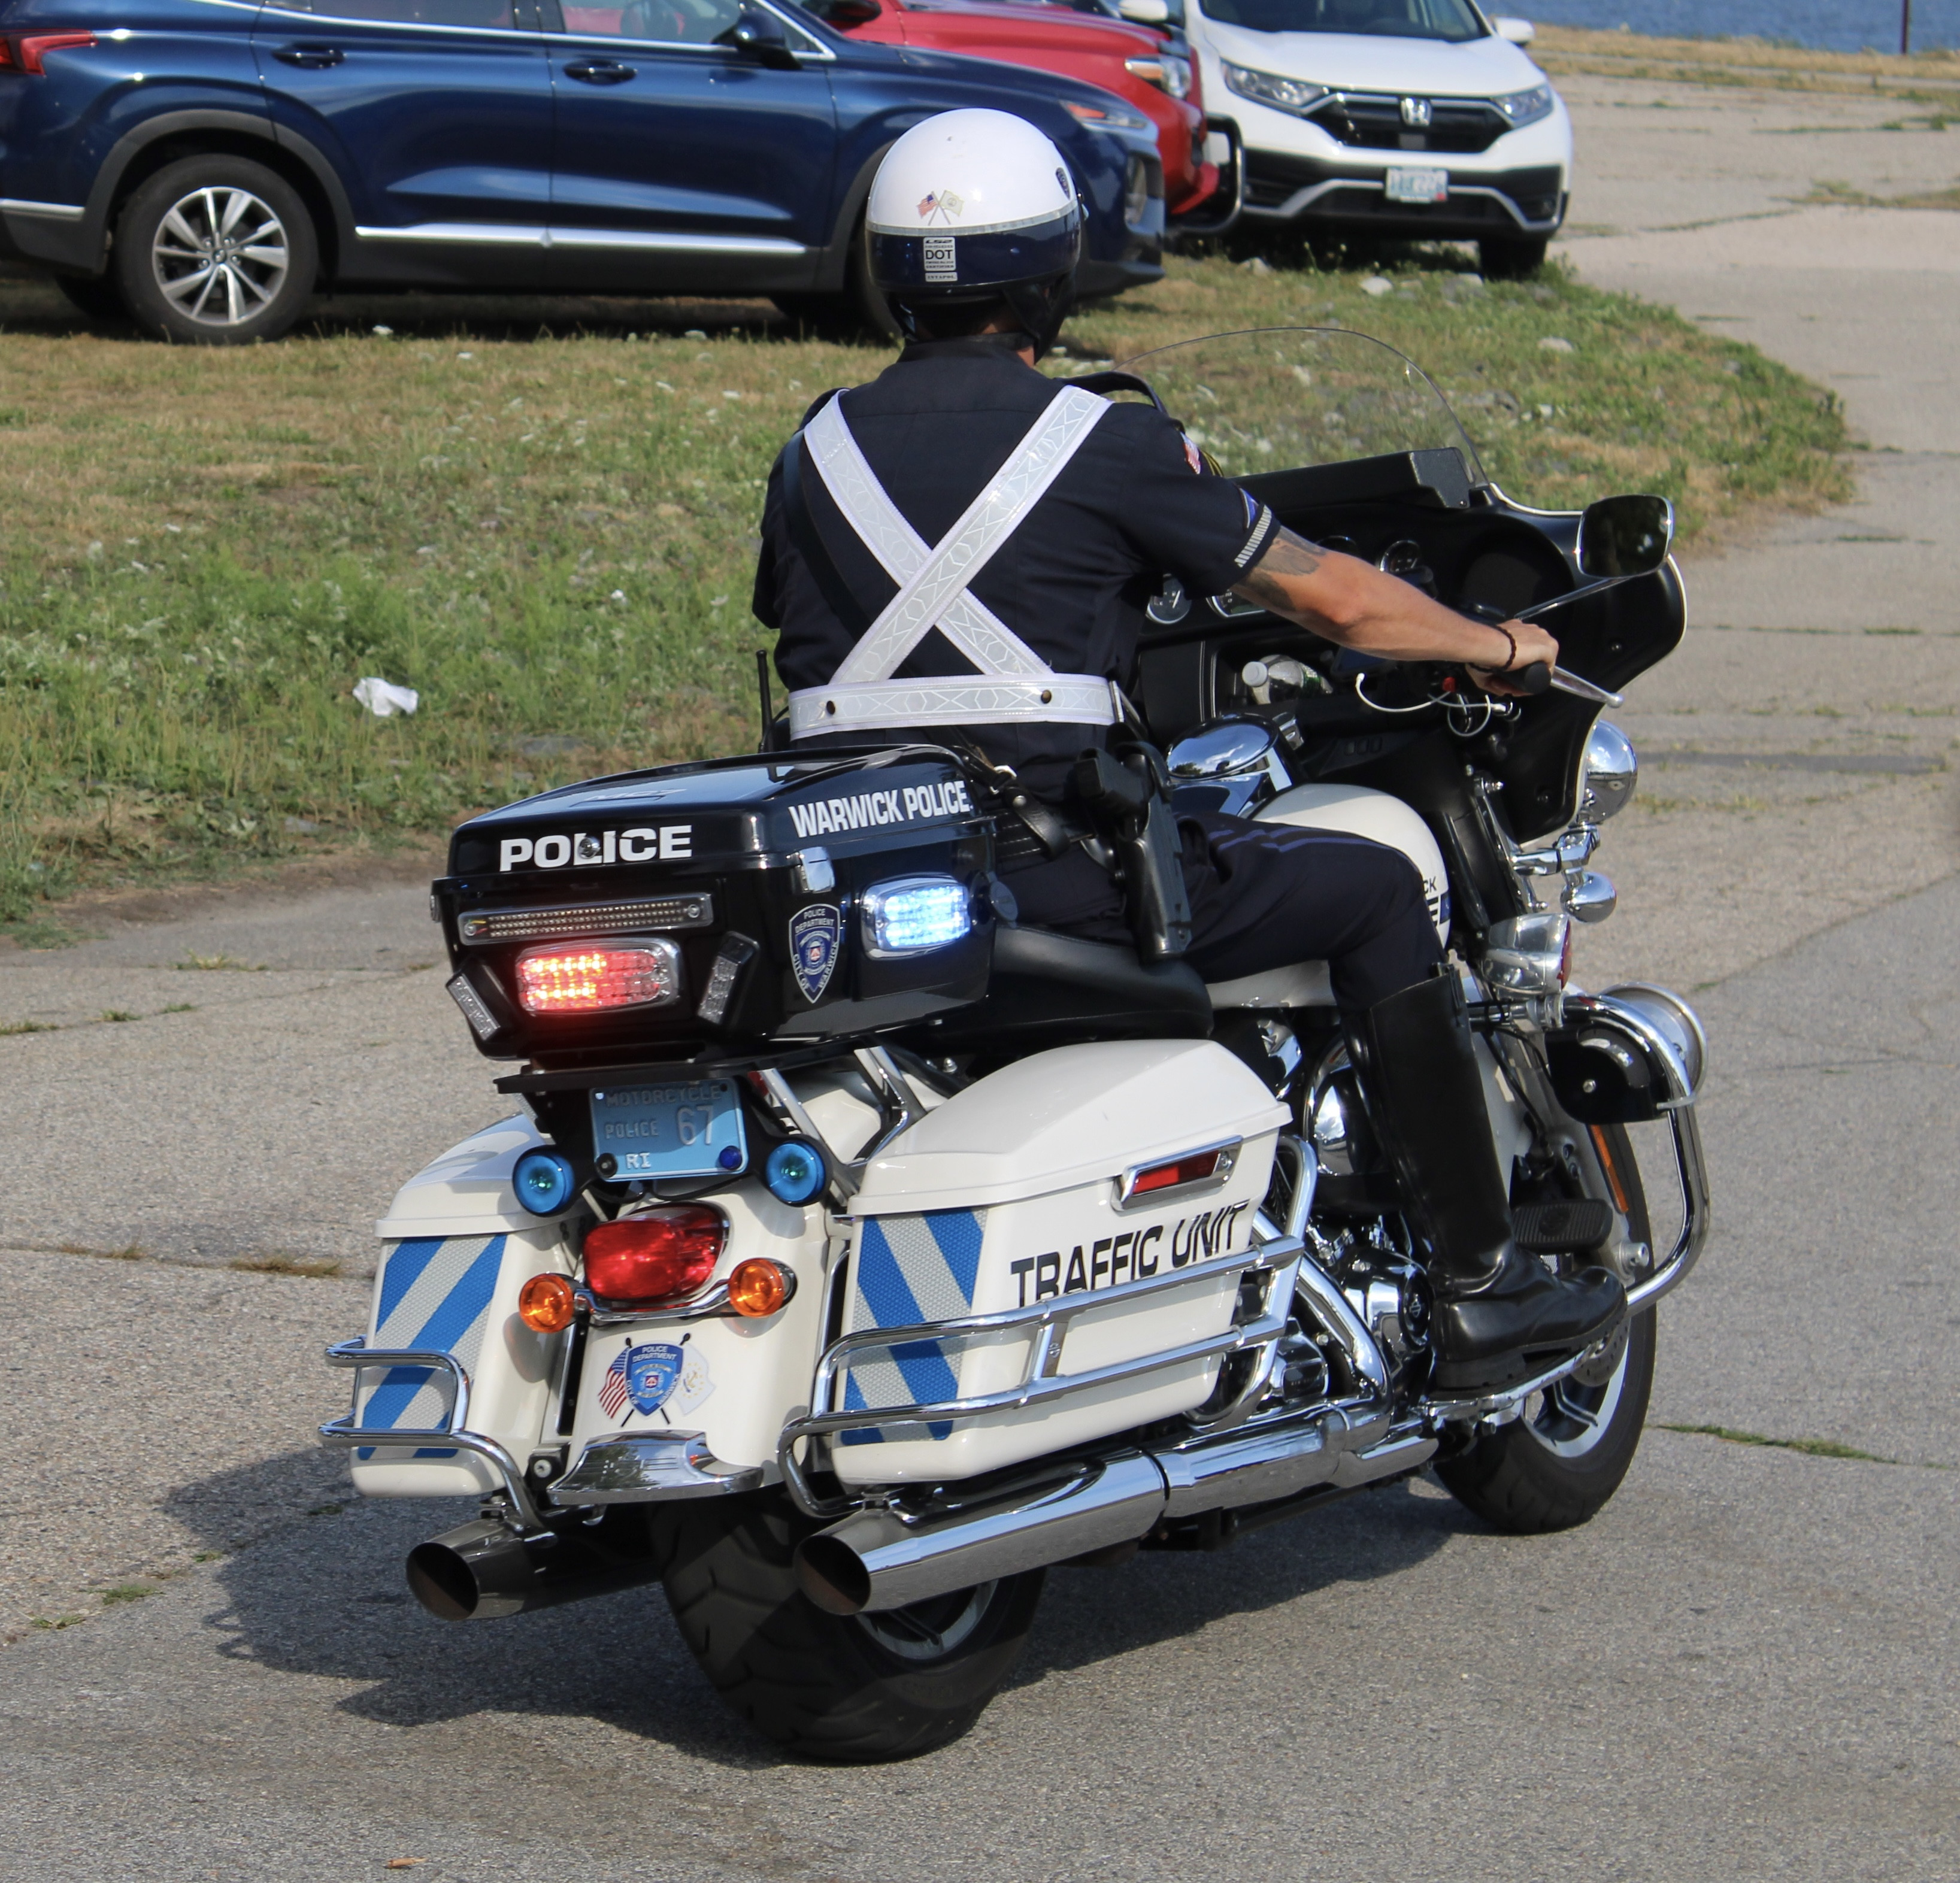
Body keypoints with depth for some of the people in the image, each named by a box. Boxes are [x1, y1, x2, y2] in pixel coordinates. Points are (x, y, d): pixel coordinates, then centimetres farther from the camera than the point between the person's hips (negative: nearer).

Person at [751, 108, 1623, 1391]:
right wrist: (1502, 647, 19)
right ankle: (1478, 1293, 10)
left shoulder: (813, 455, 11)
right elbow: (1329, 597, 2)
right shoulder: (1108, 444, -3)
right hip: (1053, 872, -6)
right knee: (1379, 894, 9)